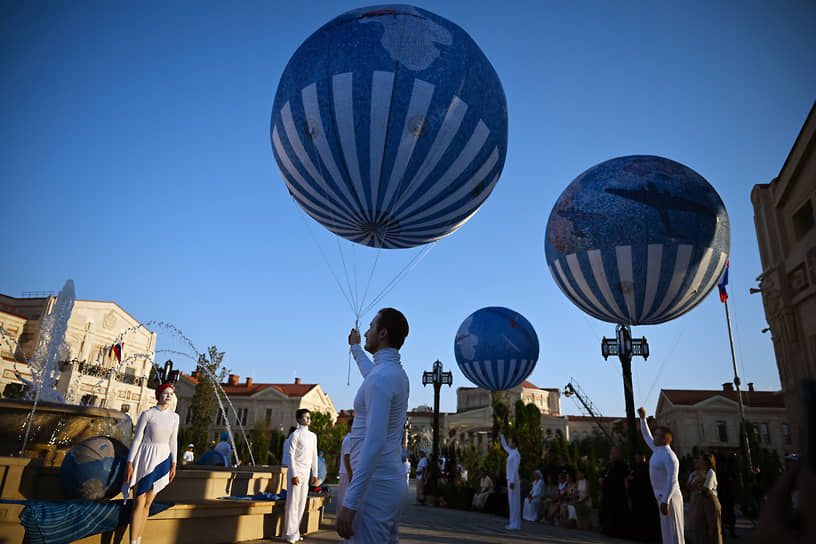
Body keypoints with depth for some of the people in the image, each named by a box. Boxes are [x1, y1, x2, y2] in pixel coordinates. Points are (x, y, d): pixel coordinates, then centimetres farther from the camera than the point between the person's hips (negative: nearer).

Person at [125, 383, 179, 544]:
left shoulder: (174, 417, 6)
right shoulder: (147, 414, -7)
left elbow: (173, 441, 9)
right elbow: (137, 439, -6)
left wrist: (173, 465, 7)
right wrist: (130, 463, -9)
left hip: (162, 460, 4)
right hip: (145, 459, -4)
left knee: (147, 504, 9)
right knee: (139, 503, -5)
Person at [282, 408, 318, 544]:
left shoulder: (313, 436, 13)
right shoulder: (295, 434, -6)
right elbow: (291, 455, -10)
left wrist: (315, 474, 13)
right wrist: (294, 474, -16)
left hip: (306, 472, 6)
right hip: (297, 471, -6)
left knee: (301, 503, 7)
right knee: (293, 502, -4)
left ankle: (295, 531, 16)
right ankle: (289, 533, 4)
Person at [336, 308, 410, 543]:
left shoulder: (381, 377, -19)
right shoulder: (397, 373, 12)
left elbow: (375, 442, -26)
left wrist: (350, 501, -25)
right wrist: (355, 348, 56)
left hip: (376, 482, -10)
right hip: (392, 481, 10)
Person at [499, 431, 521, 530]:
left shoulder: (516, 454, -14)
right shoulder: (511, 452, 13)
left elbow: (515, 469, -20)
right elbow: (504, 446, 33)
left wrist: (512, 481, -24)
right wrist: (502, 436, 38)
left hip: (513, 481, -9)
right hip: (510, 480, 9)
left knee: (514, 503, -6)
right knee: (511, 503, 11)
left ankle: (515, 525, -3)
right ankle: (513, 524, 15)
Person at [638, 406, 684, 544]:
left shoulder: (669, 456, -17)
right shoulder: (658, 450, 10)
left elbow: (672, 480, -25)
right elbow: (646, 436, 25)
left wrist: (665, 501, -29)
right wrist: (643, 418, 23)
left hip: (669, 497, -9)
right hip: (662, 496, 9)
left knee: (673, 533, -6)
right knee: (668, 532, 12)